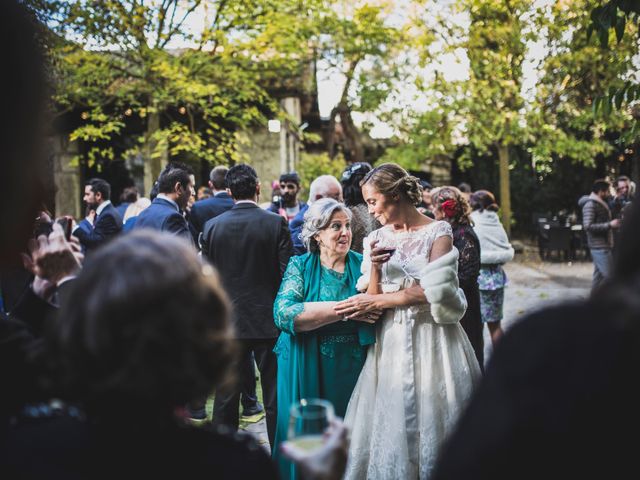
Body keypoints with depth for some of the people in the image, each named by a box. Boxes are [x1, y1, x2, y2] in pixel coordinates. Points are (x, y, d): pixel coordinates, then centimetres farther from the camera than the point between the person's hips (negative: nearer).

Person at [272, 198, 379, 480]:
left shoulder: (361, 264, 5)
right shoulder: (300, 266, 0)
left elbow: (376, 310, -4)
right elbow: (283, 313, -17)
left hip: (353, 365, 1)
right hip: (308, 368, -1)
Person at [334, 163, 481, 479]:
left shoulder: (438, 232, -5)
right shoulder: (376, 239, 7)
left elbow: (432, 291, -13)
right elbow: (371, 302, 4)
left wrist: (377, 301, -10)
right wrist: (374, 269, -14)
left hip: (432, 338, -3)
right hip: (391, 342, 3)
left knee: (430, 422, 3)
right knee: (390, 424, 5)